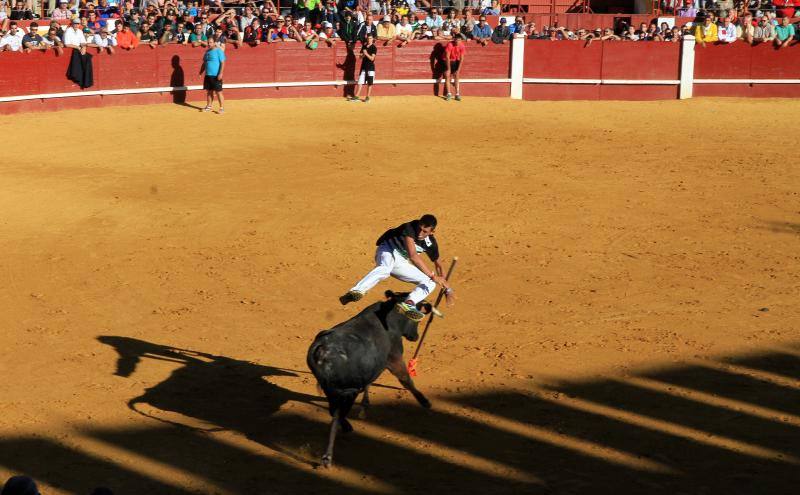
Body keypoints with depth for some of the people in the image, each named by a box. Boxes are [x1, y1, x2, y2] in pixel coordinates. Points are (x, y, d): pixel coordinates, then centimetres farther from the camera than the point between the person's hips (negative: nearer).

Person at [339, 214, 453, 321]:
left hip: (401, 263, 7)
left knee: (430, 283, -4)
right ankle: (356, 292, -64)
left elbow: (438, 264, 11)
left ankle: (408, 304, -31)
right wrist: (432, 275, -43)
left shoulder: (431, 243, -8)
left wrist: (446, 286, 12)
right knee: (385, 268, -41)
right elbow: (413, 255, -41)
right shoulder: (410, 228, -28)